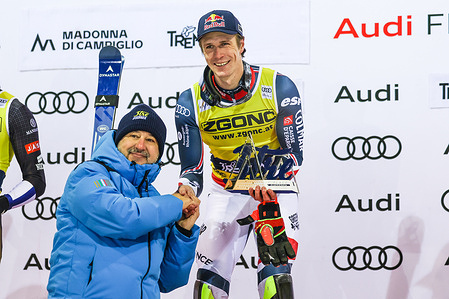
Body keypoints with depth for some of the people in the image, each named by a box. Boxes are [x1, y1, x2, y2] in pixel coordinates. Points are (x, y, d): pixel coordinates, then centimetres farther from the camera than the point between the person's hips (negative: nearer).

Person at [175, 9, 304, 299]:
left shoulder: (279, 87, -14)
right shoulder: (192, 102, -9)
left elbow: (294, 154, -10)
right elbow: (193, 168, -7)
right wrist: (186, 189, -30)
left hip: (276, 189, -2)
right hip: (225, 193, 2)